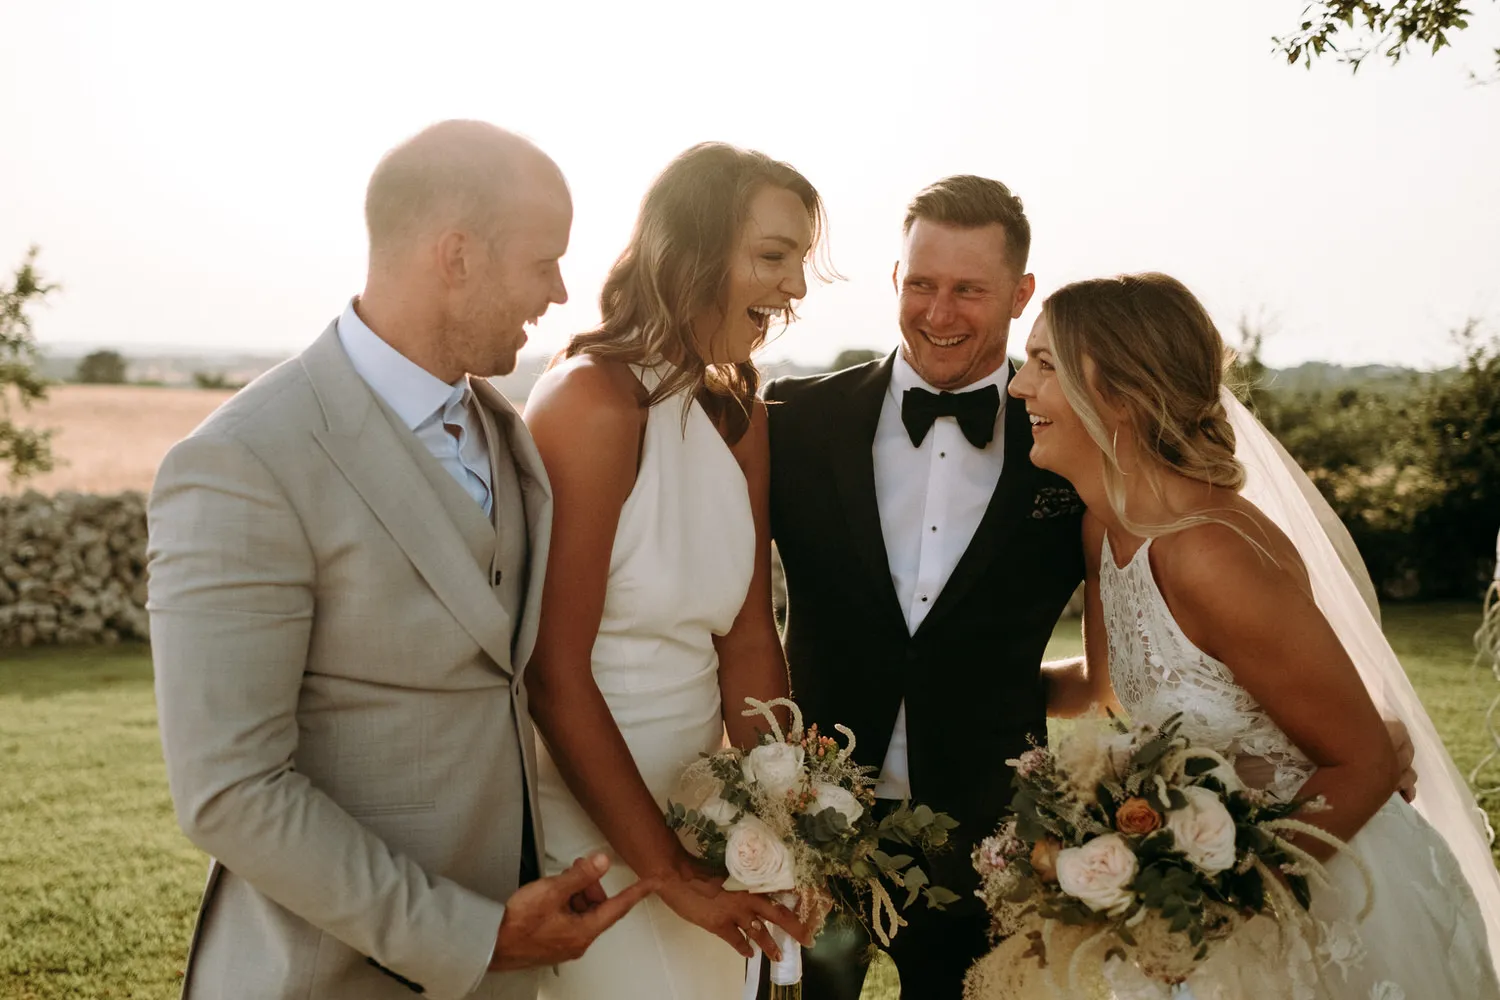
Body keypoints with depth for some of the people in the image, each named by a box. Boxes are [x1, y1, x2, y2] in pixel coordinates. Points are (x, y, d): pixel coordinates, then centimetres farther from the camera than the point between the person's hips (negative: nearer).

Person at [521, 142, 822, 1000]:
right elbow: (555, 672, -21)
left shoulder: (740, 420, 3)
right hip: (580, 826, -7)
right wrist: (671, 871, -16)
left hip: (690, 811, 7)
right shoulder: (594, 401, -20)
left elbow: (748, 639, 3)